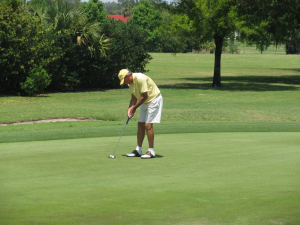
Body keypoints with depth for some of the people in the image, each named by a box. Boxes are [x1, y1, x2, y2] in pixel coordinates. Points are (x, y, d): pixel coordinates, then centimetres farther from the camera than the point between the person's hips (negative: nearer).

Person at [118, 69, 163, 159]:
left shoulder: (140, 79, -26)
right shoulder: (130, 82, 3)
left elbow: (144, 96, -25)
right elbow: (134, 97, 7)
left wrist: (134, 108, -15)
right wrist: (130, 109, -9)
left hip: (154, 100, -9)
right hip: (145, 102, 9)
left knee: (148, 125, -14)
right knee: (140, 125, 6)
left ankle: (151, 151, -9)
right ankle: (138, 150, 10)